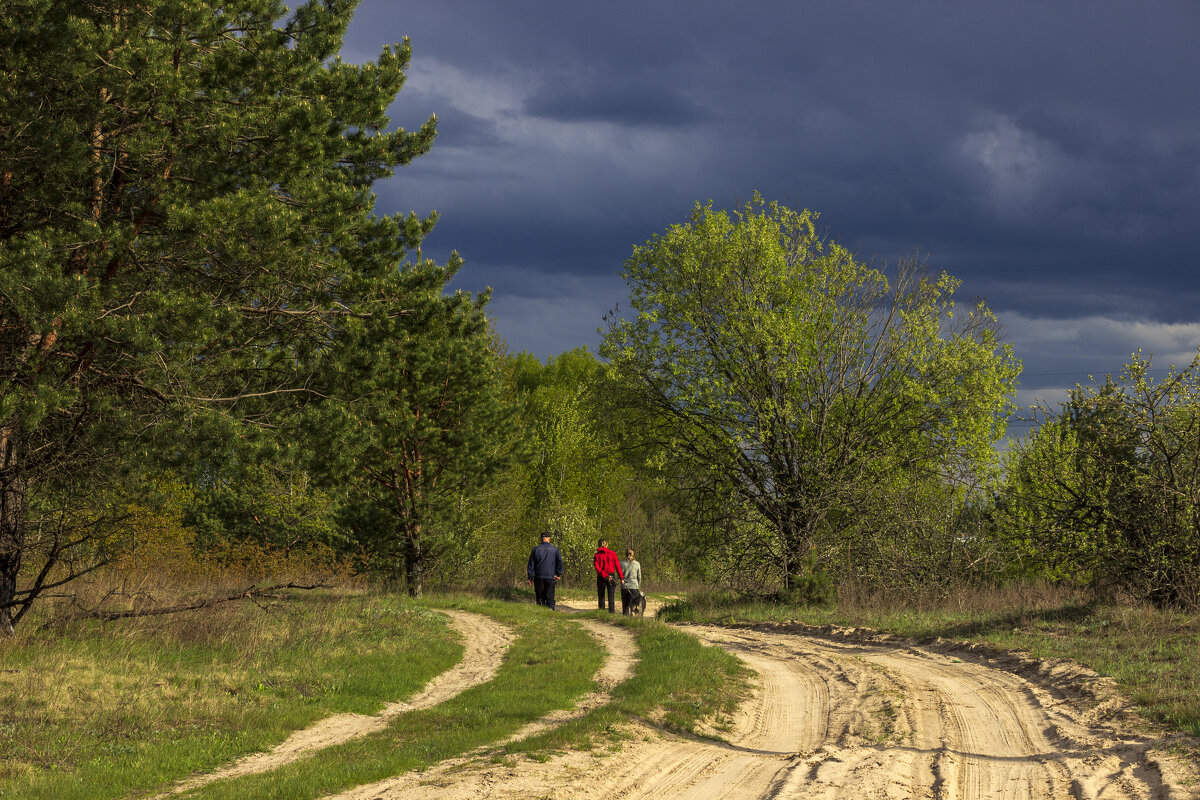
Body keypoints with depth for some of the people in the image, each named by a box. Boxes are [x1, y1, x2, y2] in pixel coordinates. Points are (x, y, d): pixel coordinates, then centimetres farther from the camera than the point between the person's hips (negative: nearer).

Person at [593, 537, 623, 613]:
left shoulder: (597, 555, -1)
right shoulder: (612, 554, 2)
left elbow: (597, 567, -12)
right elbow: (617, 566, 0)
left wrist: (604, 575, -17)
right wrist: (621, 577, 2)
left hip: (601, 577, 0)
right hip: (611, 575, 0)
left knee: (601, 596, 9)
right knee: (611, 596, 0)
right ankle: (612, 612, -10)